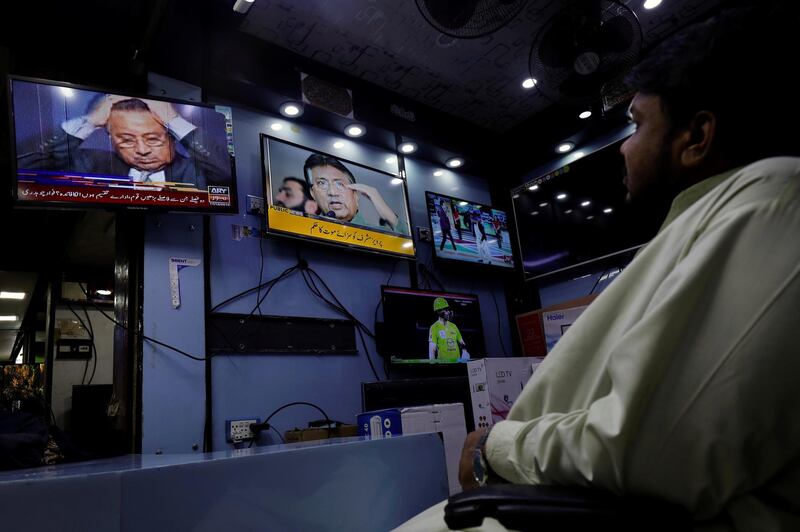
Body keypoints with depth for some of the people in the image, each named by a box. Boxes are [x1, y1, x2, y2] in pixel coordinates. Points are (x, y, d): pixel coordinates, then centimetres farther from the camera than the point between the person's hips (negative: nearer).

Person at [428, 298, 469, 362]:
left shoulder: (453, 326, 12)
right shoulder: (434, 328, -5)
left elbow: (461, 342, 19)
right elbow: (432, 349, -10)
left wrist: (464, 352, 0)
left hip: (457, 360, 5)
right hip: (443, 361, -5)